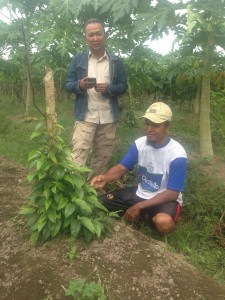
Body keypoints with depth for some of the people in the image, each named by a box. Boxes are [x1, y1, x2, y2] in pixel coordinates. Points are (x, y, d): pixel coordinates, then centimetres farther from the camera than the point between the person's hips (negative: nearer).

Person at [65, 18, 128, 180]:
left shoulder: (116, 61, 5)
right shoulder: (78, 59, 3)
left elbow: (123, 86, 5)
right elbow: (68, 84, 4)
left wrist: (108, 88, -15)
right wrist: (79, 85, -19)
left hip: (108, 118, 2)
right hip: (85, 117, -2)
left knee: (102, 157, 12)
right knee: (78, 155, -10)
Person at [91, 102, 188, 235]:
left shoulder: (177, 154, -22)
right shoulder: (139, 143, -7)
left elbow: (172, 193, -21)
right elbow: (122, 167, -4)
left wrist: (139, 206, -26)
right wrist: (105, 177, -28)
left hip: (165, 199, -4)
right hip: (140, 193, 5)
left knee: (163, 222, -39)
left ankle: (143, 216, -1)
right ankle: (144, 216, 8)